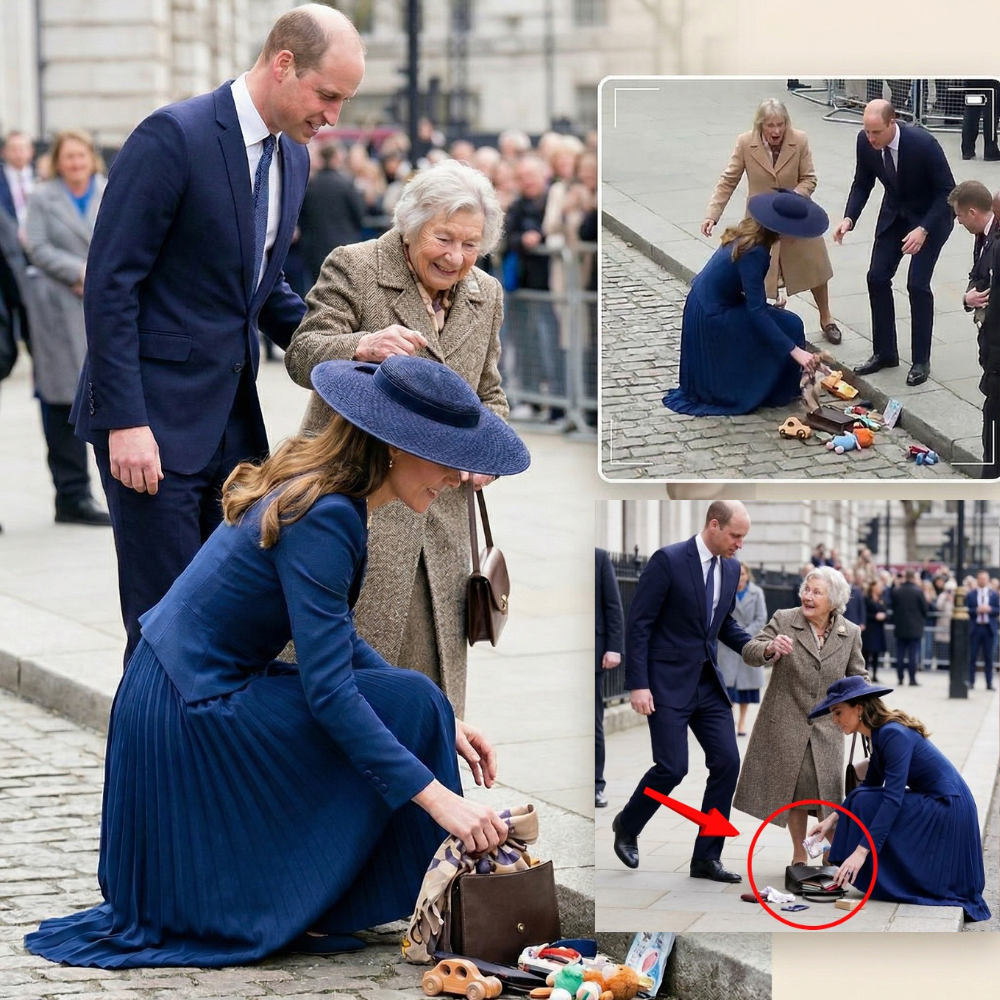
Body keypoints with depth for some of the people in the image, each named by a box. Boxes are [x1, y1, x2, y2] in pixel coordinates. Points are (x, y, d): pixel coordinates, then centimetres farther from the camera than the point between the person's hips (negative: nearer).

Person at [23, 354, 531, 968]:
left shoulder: (321, 489, 6)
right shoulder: (322, 519, -24)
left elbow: (330, 639, 15)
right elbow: (328, 690, -27)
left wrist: (442, 722, 7)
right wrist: (436, 796, -28)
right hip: (190, 720, -10)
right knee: (407, 704, -12)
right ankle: (294, 910, -1)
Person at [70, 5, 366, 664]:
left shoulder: (292, 158, 11)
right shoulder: (173, 138, -14)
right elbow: (110, 284, -15)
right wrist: (125, 421, -19)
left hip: (233, 424, 8)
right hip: (155, 419, -8)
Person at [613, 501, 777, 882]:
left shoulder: (731, 568, 6)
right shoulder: (668, 560, -14)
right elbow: (638, 623, -13)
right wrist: (638, 685, -18)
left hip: (708, 683, 7)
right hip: (668, 683, -7)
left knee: (726, 762, -2)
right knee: (672, 767, -9)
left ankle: (706, 858, 6)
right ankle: (627, 827, 19)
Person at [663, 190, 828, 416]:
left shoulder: (746, 235, -2)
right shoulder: (754, 253, -28)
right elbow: (756, 312, -30)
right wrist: (795, 351, -31)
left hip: (705, 306, 9)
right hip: (712, 318, -9)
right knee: (787, 326, -6)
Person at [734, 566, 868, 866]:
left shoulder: (850, 633, 0)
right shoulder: (783, 620, -5)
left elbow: (858, 679, 8)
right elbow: (749, 653, -11)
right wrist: (769, 647, -32)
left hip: (826, 728, 0)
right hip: (785, 723, 0)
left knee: (828, 793, -4)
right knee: (793, 790, 9)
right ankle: (799, 857, 23)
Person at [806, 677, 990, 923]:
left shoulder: (893, 735, -21)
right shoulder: (881, 733, 8)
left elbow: (892, 798, -28)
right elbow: (870, 786, 21)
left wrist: (860, 852, -32)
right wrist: (833, 819, 10)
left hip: (947, 809, -10)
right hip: (931, 805, 10)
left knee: (866, 805, -16)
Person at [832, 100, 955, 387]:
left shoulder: (923, 144, -33)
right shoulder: (865, 141, -18)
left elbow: (947, 191, -23)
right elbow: (862, 183, -2)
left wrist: (923, 230, -32)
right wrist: (849, 218, -18)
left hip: (931, 215, -5)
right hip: (894, 213, 5)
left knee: (917, 284, -11)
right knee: (877, 278, 1)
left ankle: (920, 360, 2)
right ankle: (884, 352, 15)